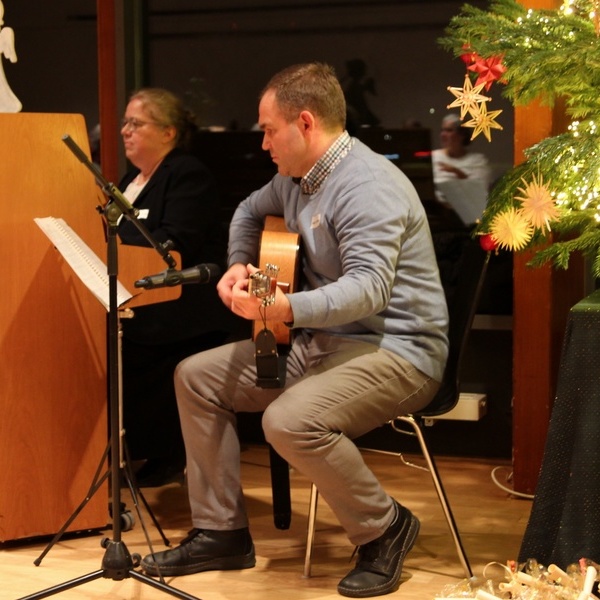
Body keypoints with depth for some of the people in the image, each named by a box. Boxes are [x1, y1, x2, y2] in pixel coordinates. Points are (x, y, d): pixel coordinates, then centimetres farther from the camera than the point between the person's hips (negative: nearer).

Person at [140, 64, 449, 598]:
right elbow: (250, 211, 33)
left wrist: (285, 309, -45)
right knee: (196, 377, 7)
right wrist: (239, 268, 13)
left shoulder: (368, 185, -21)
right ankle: (221, 533, 9)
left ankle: (385, 529, -10)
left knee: (290, 421, -35)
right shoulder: (297, 179, 11)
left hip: (394, 349, -10)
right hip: (322, 341, 10)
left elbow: (369, 288, -33)